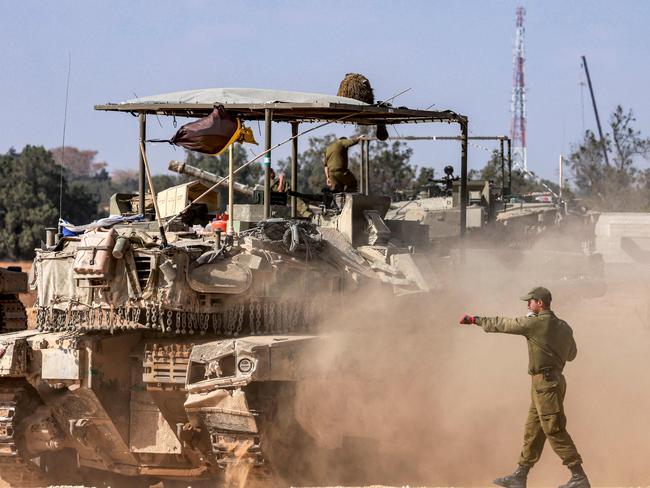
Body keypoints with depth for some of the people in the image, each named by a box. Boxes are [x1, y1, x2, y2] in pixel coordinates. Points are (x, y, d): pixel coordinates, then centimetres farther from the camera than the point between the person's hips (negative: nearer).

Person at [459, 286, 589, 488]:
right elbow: (571, 354, 23)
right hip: (548, 384, 9)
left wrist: (476, 320, 8)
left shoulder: (535, 323, -12)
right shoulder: (563, 327, 12)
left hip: (545, 383, -9)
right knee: (532, 430, 13)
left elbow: (503, 325, -4)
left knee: (554, 430, -9)